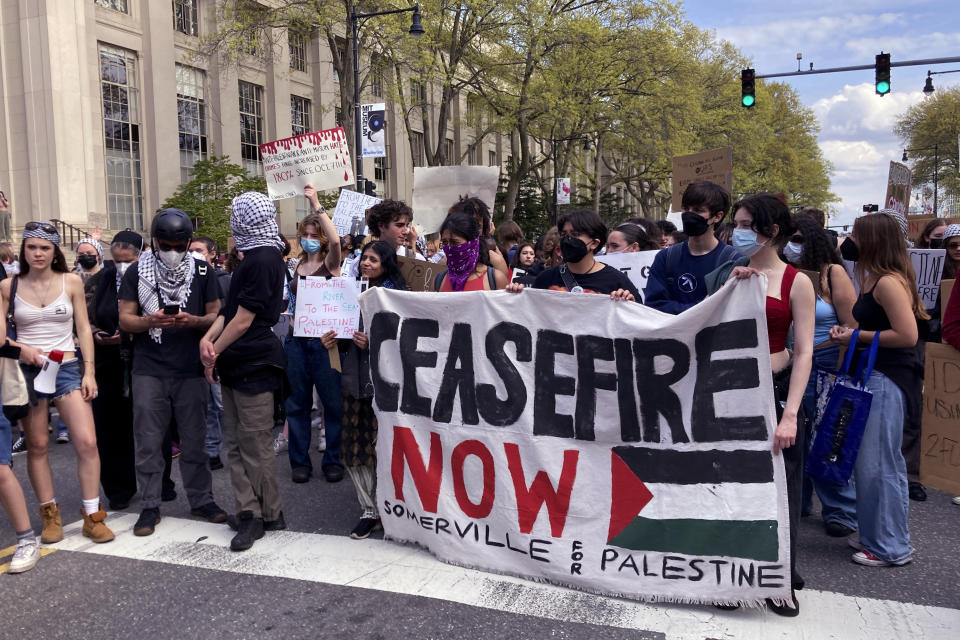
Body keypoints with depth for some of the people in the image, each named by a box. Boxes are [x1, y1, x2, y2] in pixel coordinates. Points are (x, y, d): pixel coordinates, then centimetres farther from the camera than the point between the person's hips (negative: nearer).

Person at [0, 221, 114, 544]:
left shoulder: (71, 281, 2)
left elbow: (83, 329, 3)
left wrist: (89, 371, -2)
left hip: (67, 368, 0)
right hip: (27, 370, 1)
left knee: (87, 442, -9)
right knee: (37, 445, 7)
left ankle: (92, 516, 2)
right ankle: (50, 515, 21)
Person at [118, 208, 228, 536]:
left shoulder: (202, 271, 4)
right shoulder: (136, 271, 3)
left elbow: (216, 314, 4)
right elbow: (125, 319, 2)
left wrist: (194, 320, -17)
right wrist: (150, 321, -18)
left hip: (191, 370, 0)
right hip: (149, 370, 0)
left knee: (194, 440, 8)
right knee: (148, 442, 4)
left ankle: (201, 499, 20)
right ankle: (150, 506, 16)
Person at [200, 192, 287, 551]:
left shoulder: (262, 259, -15)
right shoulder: (255, 257, 16)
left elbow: (244, 320, -15)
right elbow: (230, 309, 14)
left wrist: (214, 353, -6)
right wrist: (208, 338, -1)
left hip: (253, 363, -10)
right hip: (237, 364, 10)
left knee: (255, 445, -1)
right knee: (235, 443, 10)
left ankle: (268, 515, 11)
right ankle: (249, 513, 15)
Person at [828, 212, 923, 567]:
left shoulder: (889, 282, -16)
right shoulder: (875, 279, 13)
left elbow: (907, 335, -22)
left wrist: (858, 336, -15)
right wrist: (848, 333, 9)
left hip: (886, 378, -10)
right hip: (873, 374, 10)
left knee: (879, 462, -3)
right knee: (868, 460, 16)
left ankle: (891, 547, 10)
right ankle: (874, 533, 29)